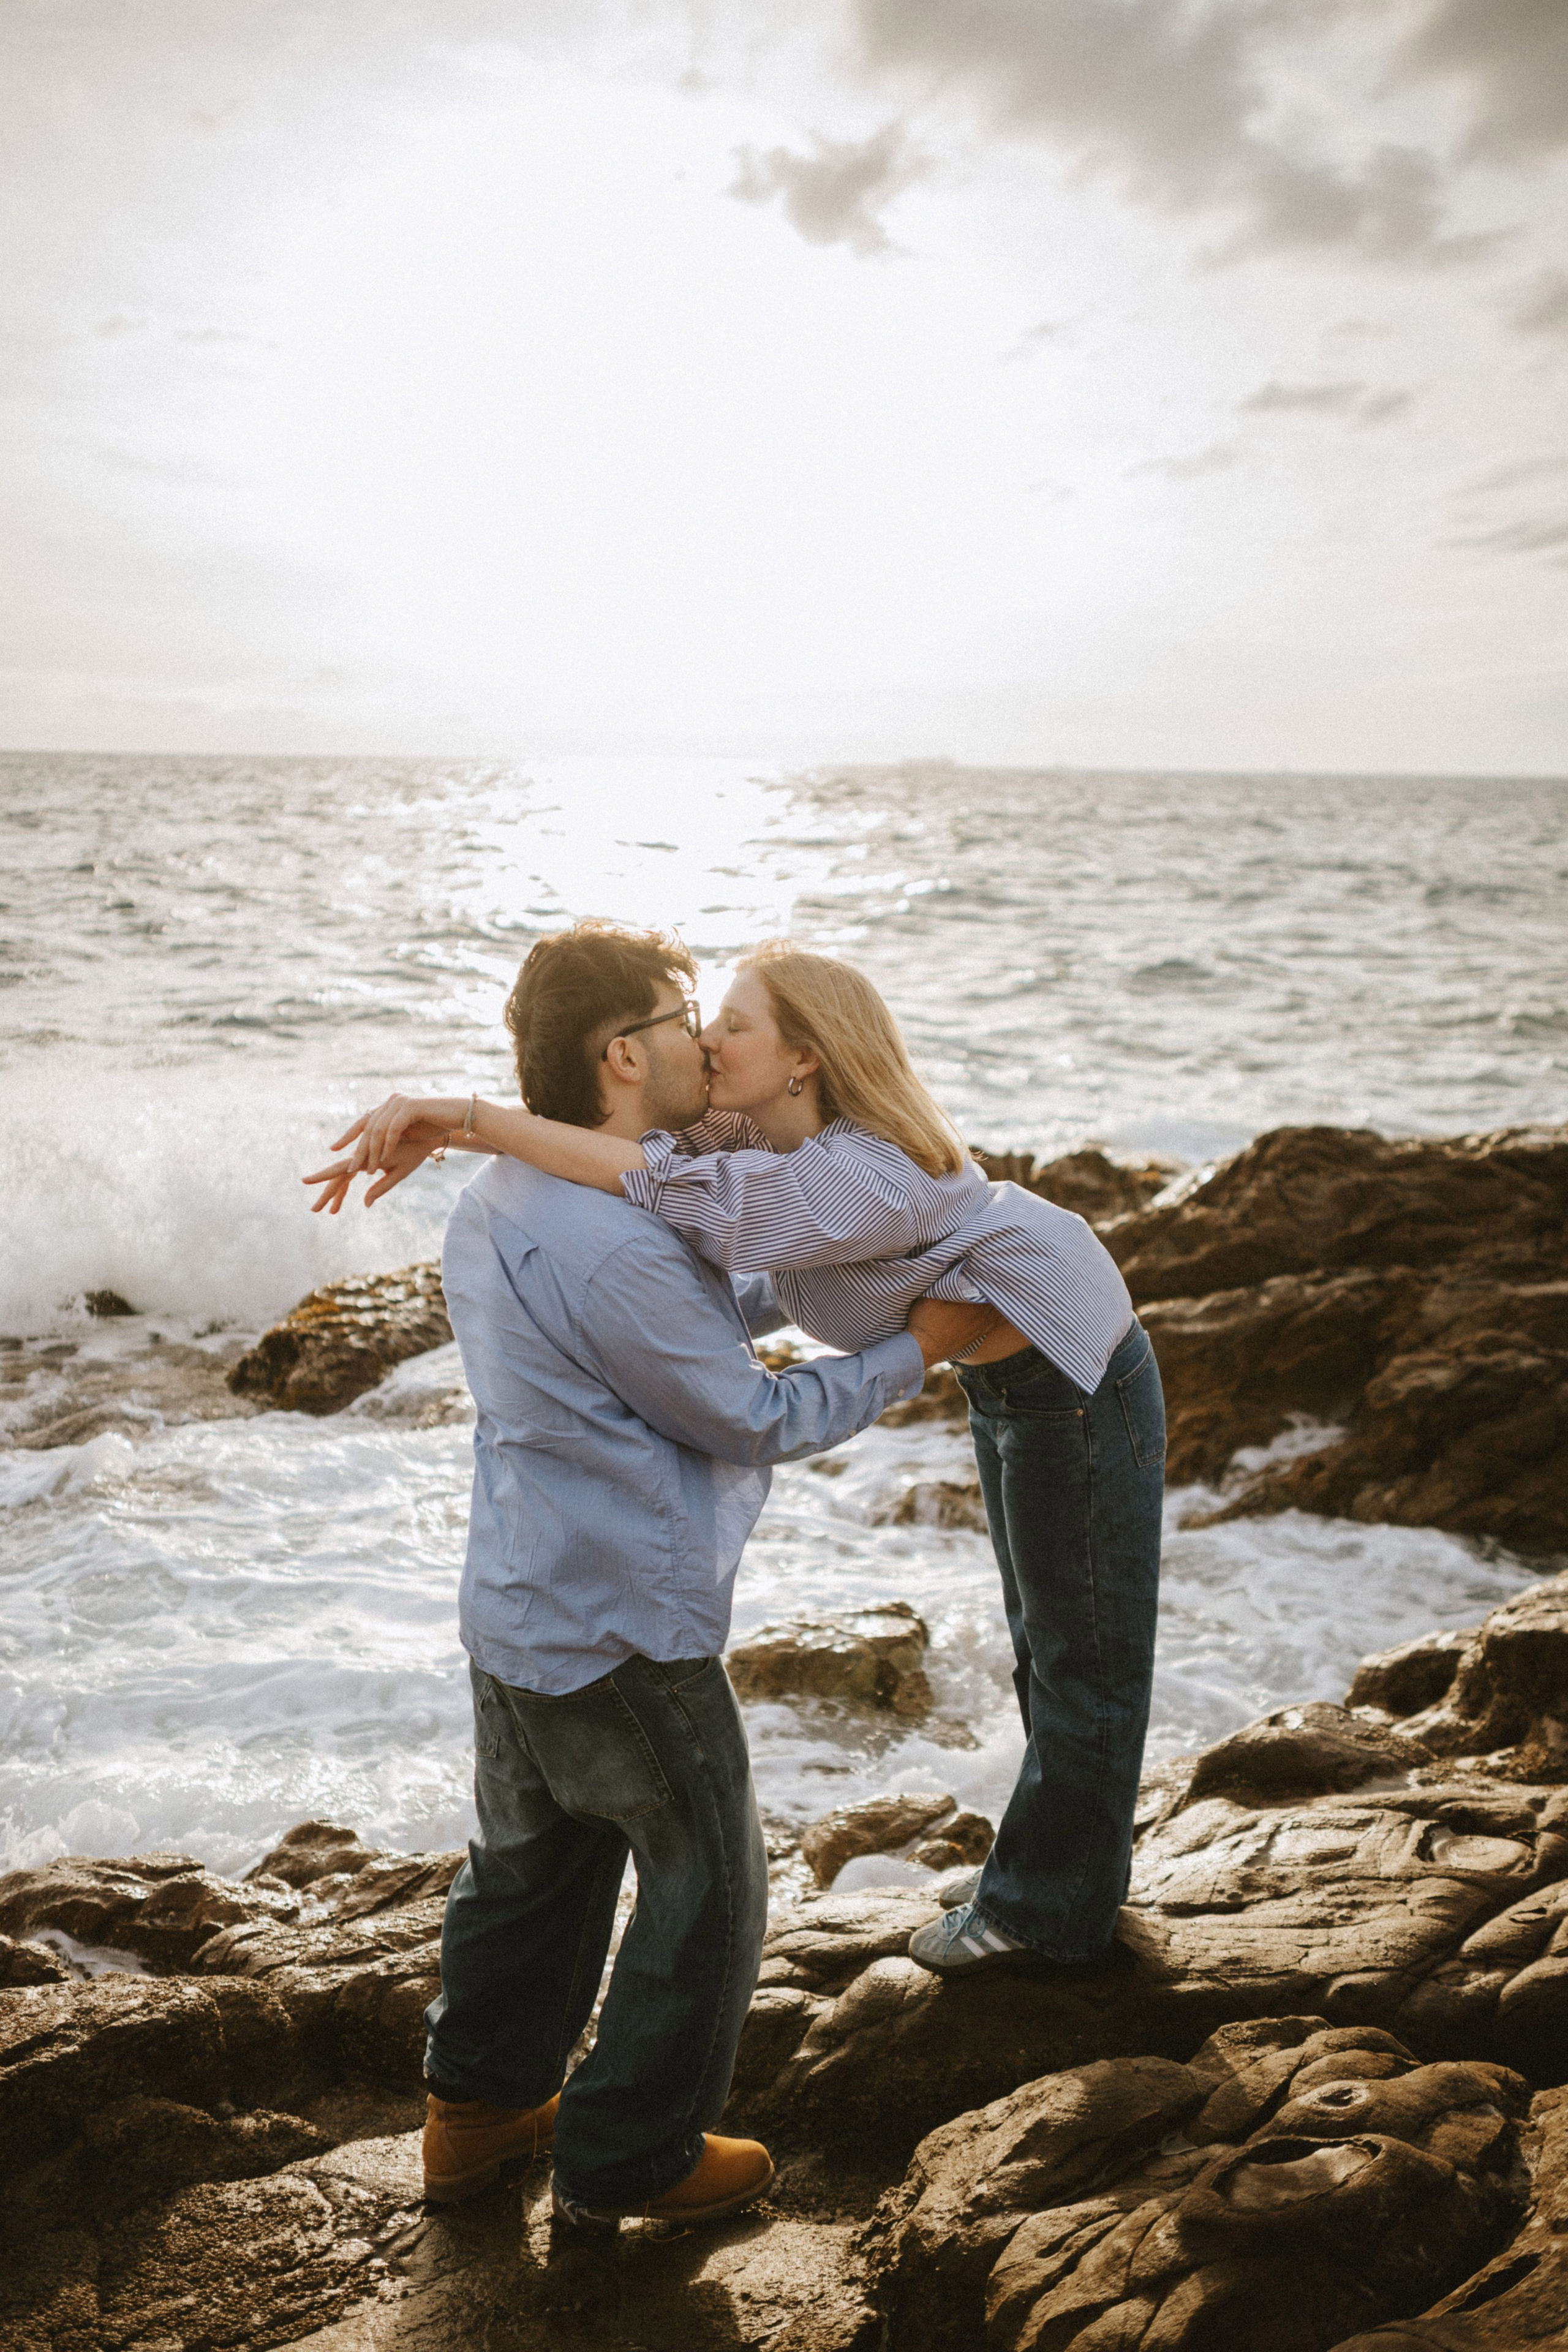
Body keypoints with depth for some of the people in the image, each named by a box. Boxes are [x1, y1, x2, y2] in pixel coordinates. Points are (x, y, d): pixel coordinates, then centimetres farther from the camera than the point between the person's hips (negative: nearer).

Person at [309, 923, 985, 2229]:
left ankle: (479, 2108, 42)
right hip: (626, 1630, -9)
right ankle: (629, 2156, 28)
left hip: (515, 1604, 9)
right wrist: (914, 1350, -5)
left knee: (533, 1861, 26)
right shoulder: (617, 1249, -28)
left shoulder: (497, 1200, 3)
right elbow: (756, 1420, -16)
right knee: (707, 1884, 13)